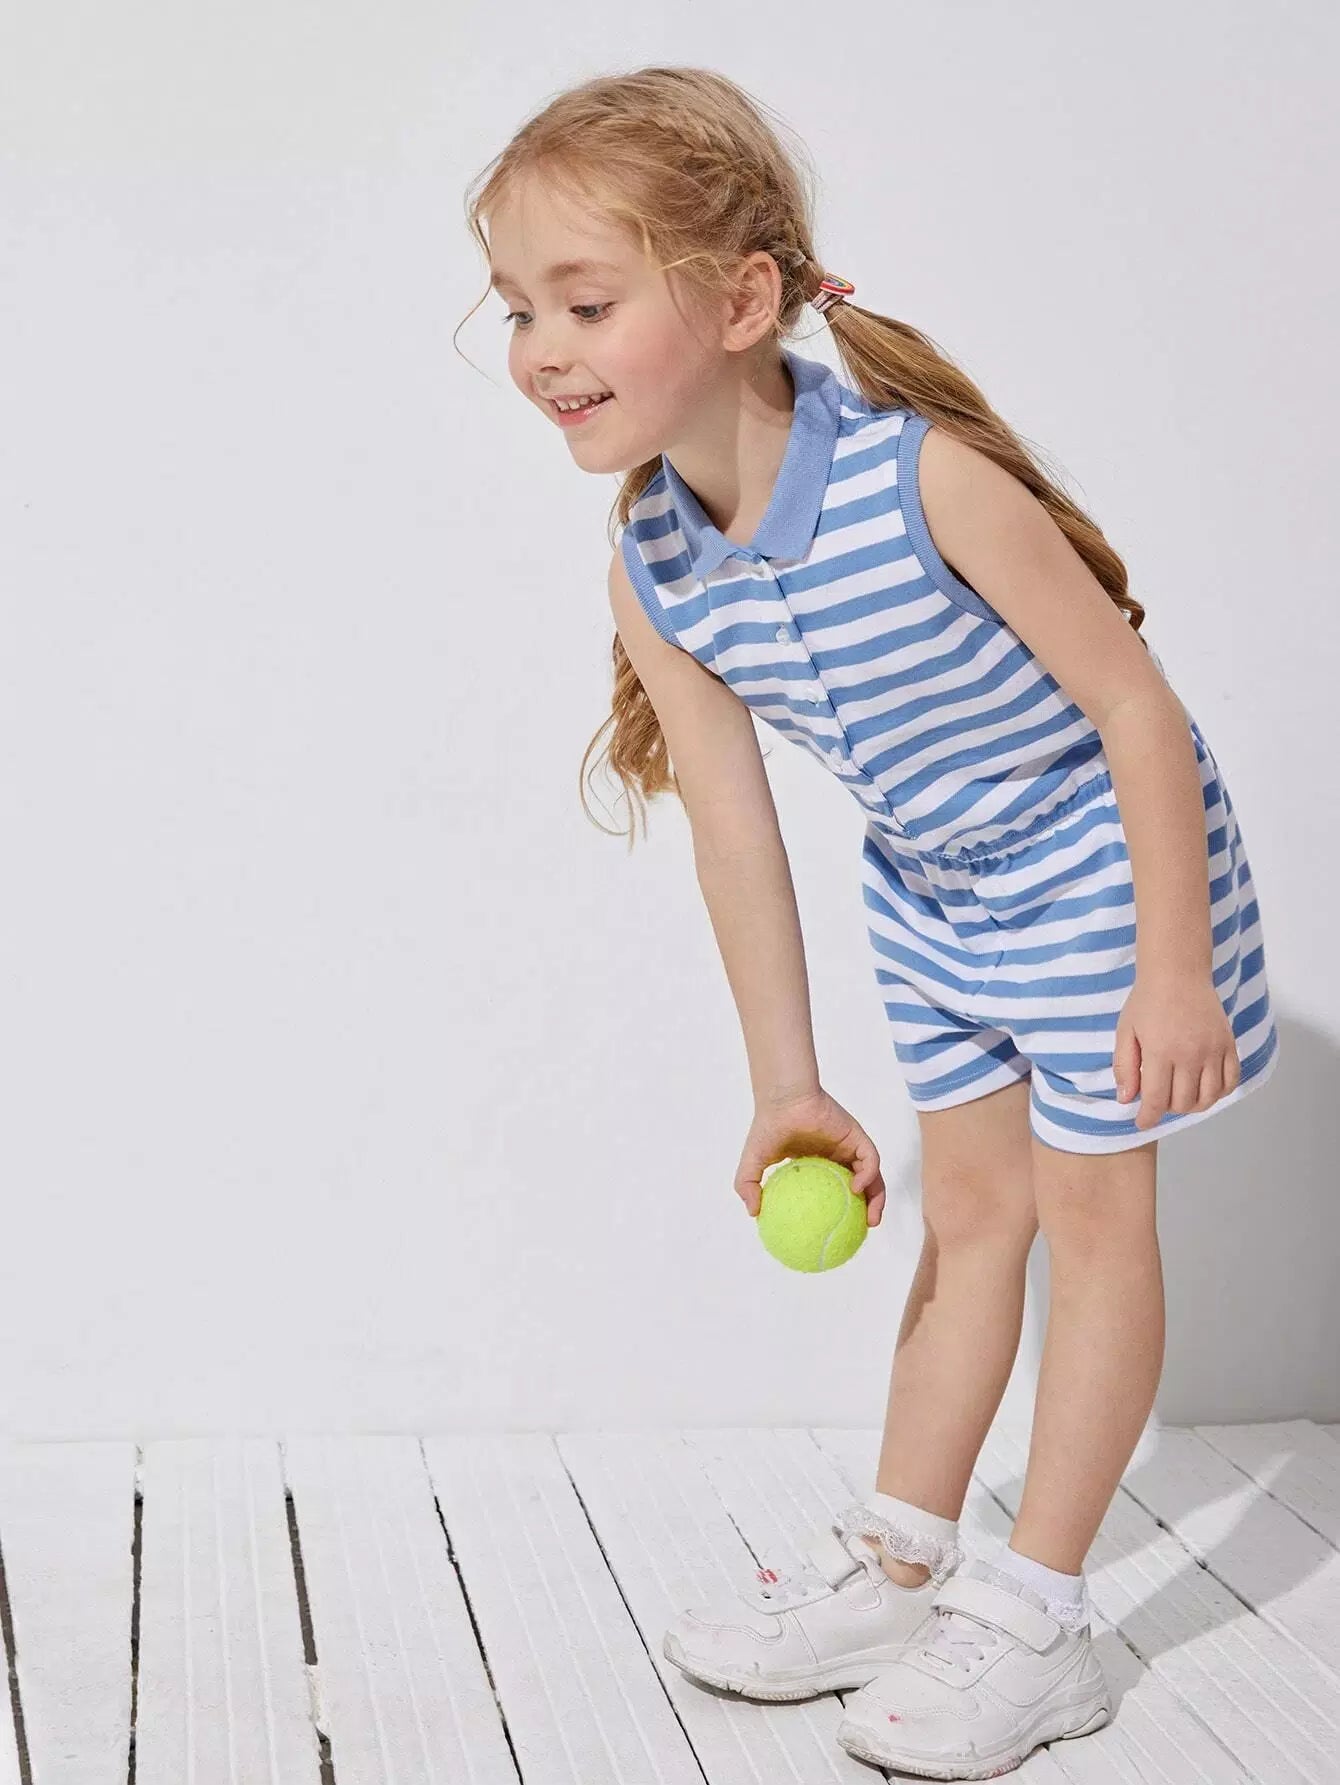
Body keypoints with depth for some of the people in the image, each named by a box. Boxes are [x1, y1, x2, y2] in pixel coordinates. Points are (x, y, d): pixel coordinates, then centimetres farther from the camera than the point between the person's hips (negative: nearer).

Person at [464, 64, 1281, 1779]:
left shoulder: (920, 474, -34)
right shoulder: (651, 567, -15)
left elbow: (1137, 705, -26)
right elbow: (737, 833, -5)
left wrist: (1173, 970, -23)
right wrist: (788, 1086, 0)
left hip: (1101, 863, -6)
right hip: (932, 890, 6)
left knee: (1090, 1208, 3)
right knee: (968, 1204, 16)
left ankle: (1035, 1616, 13)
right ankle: (897, 1560, 28)